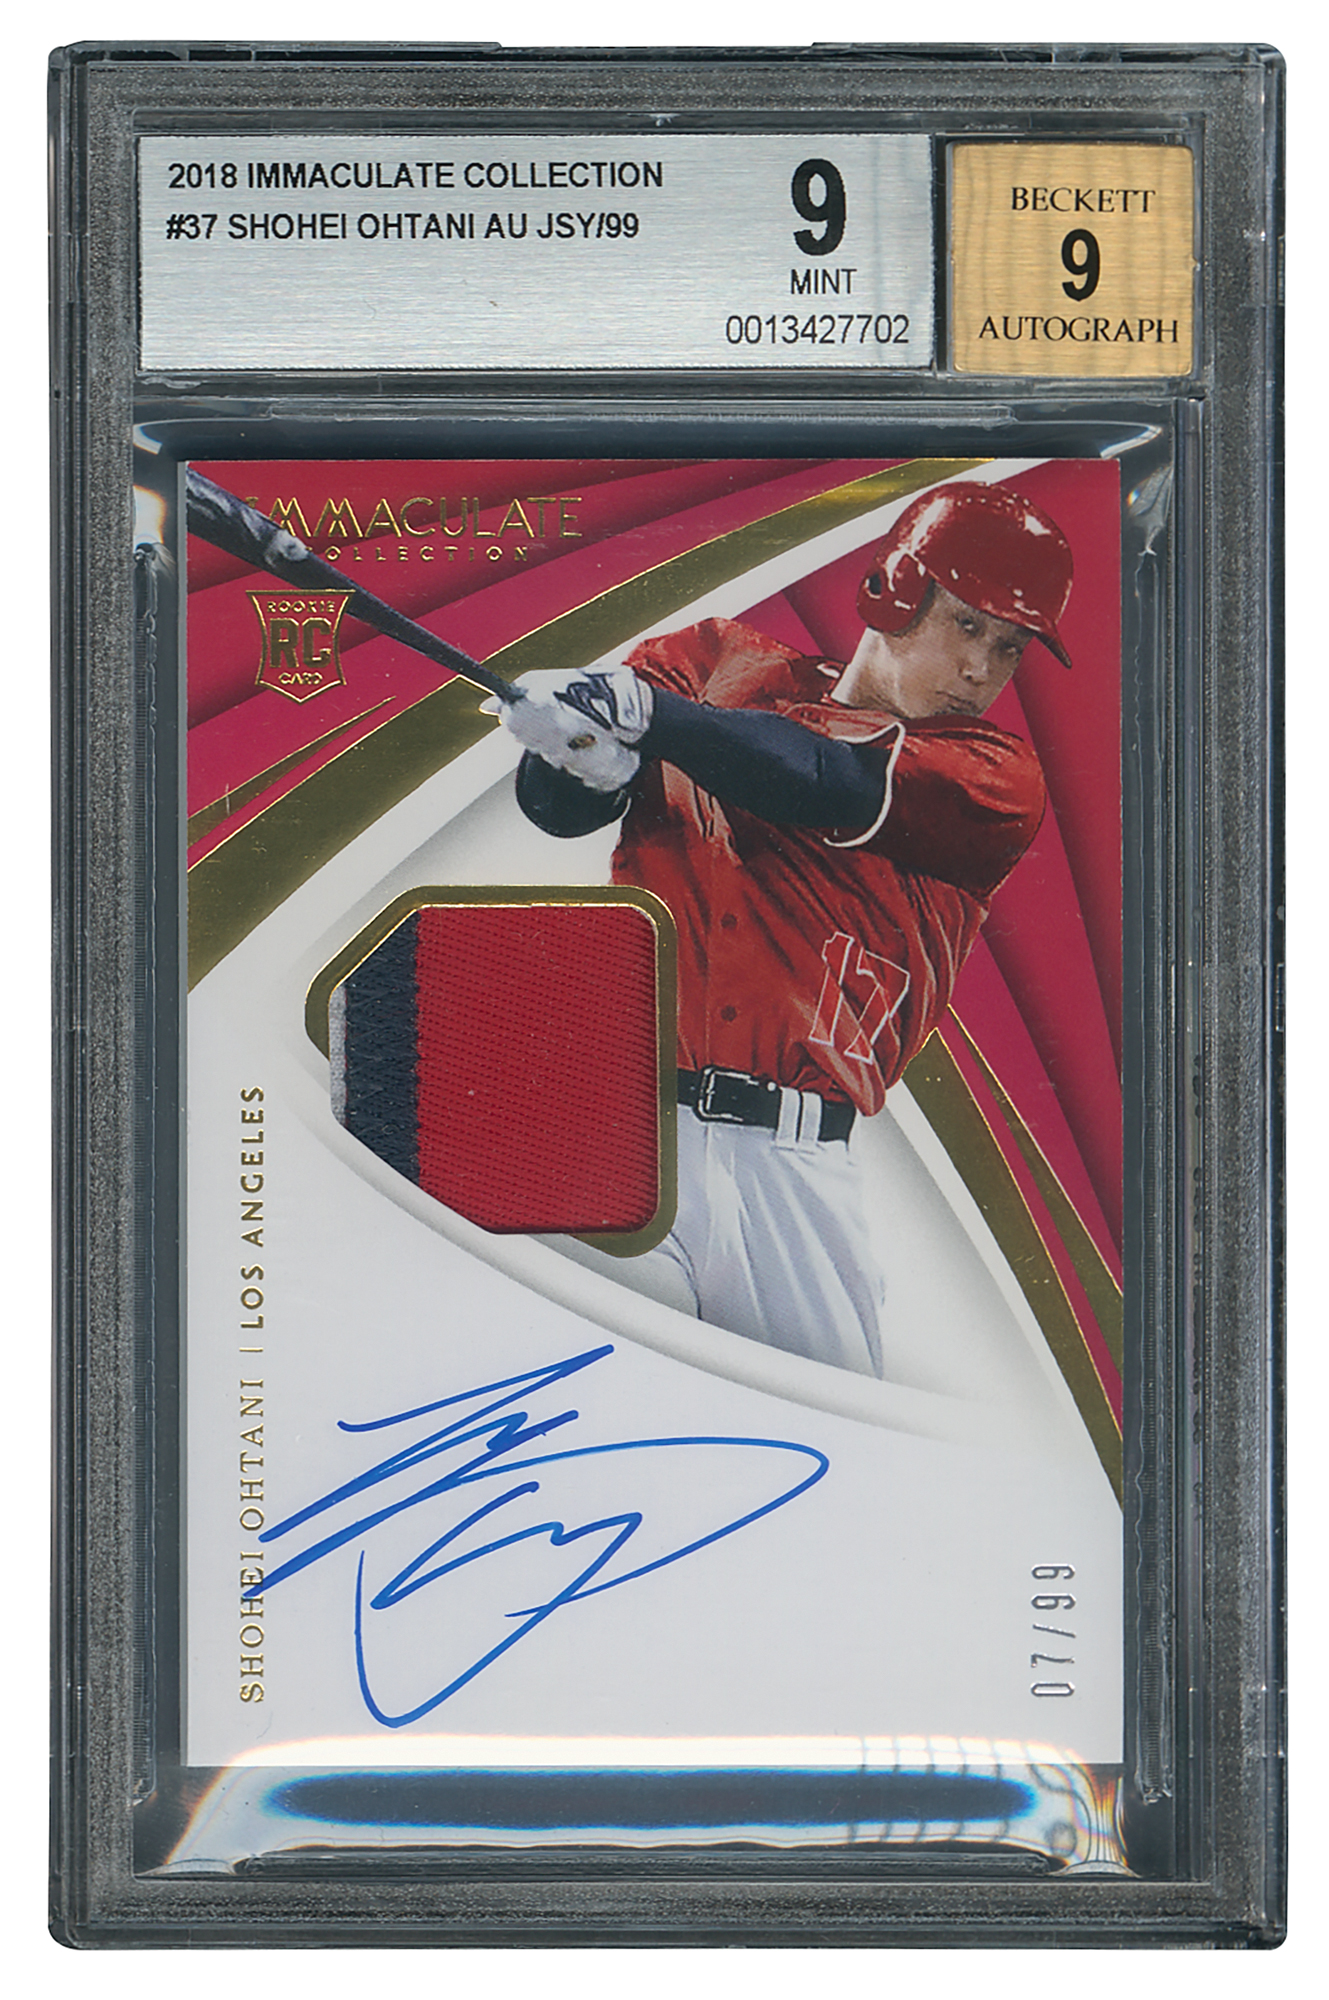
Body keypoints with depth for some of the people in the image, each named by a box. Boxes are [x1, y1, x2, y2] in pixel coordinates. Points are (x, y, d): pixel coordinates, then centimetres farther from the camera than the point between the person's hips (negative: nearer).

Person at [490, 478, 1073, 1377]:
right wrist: (579, 747, -20)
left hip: (799, 1166, 1)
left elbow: (841, 790, -9)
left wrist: (644, 715, -22)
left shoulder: (998, 780, 10)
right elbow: (556, 804, 5)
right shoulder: (720, 668, 15)